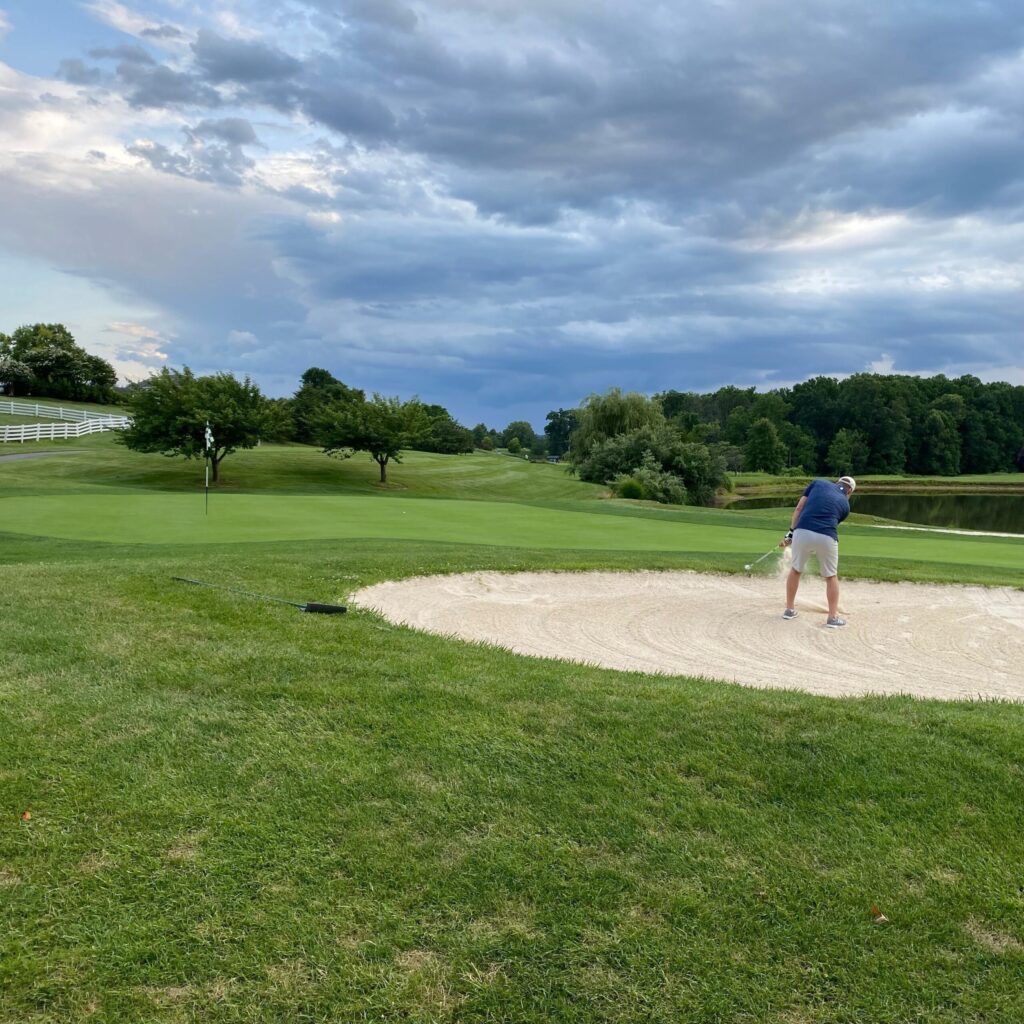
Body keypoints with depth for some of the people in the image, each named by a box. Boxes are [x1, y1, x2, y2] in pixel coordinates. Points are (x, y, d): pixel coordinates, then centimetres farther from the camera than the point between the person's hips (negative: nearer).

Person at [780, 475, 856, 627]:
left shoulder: (818, 483, 17)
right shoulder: (845, 505, 19)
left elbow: (798, 508, 9)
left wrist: (790, 533, 13)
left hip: (802, 533, 1)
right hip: (826, 538, -1)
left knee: (796, 570, 24)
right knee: (831, 576, 20)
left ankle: (789, 609, 32)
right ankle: (833, 617, 21)